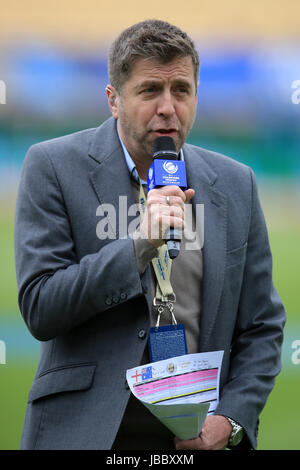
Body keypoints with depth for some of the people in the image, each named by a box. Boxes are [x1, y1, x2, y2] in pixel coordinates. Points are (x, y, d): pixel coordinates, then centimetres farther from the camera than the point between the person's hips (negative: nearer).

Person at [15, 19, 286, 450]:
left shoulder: (234, 184, 8)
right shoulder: (54, 166, -2)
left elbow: (262, 326, 10)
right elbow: (39, 310, -9)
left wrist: (231, 420, -4)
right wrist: (140, 245, -17)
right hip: (88, 430, -2)